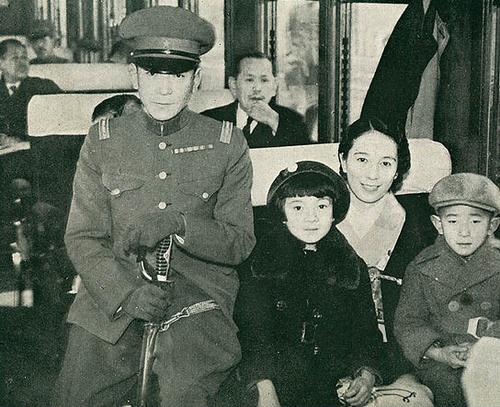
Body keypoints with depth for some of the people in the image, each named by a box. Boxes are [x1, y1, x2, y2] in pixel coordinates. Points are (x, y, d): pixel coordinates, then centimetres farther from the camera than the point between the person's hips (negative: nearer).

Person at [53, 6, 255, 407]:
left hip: (198, 294, -1)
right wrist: (126, 294, -14)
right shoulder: (102, 141, 7)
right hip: (115, 290, 2)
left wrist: (180, 225, -17)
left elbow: (241, 242, 2)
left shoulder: (227, 144, 5)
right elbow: (82, 238, 4)